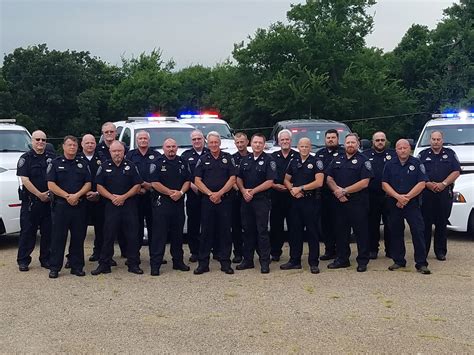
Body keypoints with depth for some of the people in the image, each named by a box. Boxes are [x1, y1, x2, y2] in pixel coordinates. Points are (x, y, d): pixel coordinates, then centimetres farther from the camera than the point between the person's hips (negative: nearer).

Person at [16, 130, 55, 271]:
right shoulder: (26, 158, -1)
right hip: (30, 200, -3)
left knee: (47, 231, 7)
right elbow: (24, 180, -10)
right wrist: (39, 194, -13)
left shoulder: (52, 157, 9)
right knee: (27, 231, 1)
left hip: (48, 201, 3)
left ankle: (46, 259, 17)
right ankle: (23, 260, 8)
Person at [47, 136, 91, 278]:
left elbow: (88, 184, 6)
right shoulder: (55, 163, 3)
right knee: (58, 237, 0)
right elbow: (51, 185, -4)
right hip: (60, 205, -2)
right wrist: (67, 196, -13)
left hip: (79, 205, 3)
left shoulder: (83, 164, 11)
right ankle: (54, 267, 6)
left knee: (78, 237, 6)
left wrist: (77, 195, -11)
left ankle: (77, 266, 14)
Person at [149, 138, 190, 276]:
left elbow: (187, 181, 9)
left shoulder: (182, 163, 12)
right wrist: (171, 192, -12)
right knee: (159, 234, -5)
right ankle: (155, 264, -2)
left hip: (179, 203, 5)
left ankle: (178, 261, 22)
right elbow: (154, 183, -10)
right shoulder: (157, 163, -2)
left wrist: (180, 192, -10)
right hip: (161, 203, -5)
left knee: (178, 233, 12)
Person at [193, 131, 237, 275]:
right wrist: (210, 194, -10)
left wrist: (219, 193, -11)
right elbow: (197, 181, 2)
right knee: (206, 231, 3)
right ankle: (203, 263, 8)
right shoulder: (203, 159, 8)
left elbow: (232, 179, -1)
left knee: (225, 231, 2)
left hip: (225, 199, 0)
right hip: (207, 200, 1)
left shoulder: (228, 158, 6)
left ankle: (225, 263, 9)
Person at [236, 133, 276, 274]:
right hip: (246, 199, 5)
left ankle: (265, 262, 3)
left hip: (262, 200, -5)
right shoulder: (245, 160, 12)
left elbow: (270, 182, -11)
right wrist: (243, 191, -5)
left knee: (262, 231, -3)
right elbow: (239, 179, 14)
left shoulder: (268, 160, -5)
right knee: (248, 230, 10)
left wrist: (253, 191, -11)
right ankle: (248, 260, 19)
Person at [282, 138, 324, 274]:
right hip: (296, 200, 5)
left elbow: (319, 182, -15)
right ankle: (294, 261, 19)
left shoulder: (316, 162, -5)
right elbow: (286, 180, 16)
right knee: (295, 231, 9)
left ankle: (314, 263, 5)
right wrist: (292, 189, -5)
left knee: (312, 232, -1)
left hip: (312, 200, -5)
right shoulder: (293, 162, 11)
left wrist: (300, 188, -13)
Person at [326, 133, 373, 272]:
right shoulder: (337, 160, 14)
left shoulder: (363, 160, -2)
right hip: (340, 202, 5)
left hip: (358, 202, -5)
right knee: (340, 231, 10)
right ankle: (342, 259, 21)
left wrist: (344, 191, -13)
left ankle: (362, 261, 7)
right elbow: (329, 179, 11)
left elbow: (364, 183, -12)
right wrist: (337, 190, -9)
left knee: (361, 232, 0)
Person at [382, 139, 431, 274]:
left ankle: (421, 263, -3)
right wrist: (398, 197, -13)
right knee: (396, 233, 8)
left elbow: (421, 183, -6)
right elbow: (384, 184, 1)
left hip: (413, 204, -3)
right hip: (394, 204, 3)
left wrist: (407, 197, -14)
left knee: (418, 232, -7)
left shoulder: (417, 163, 1)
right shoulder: (390, 165, 7)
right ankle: (398, 261, 19)